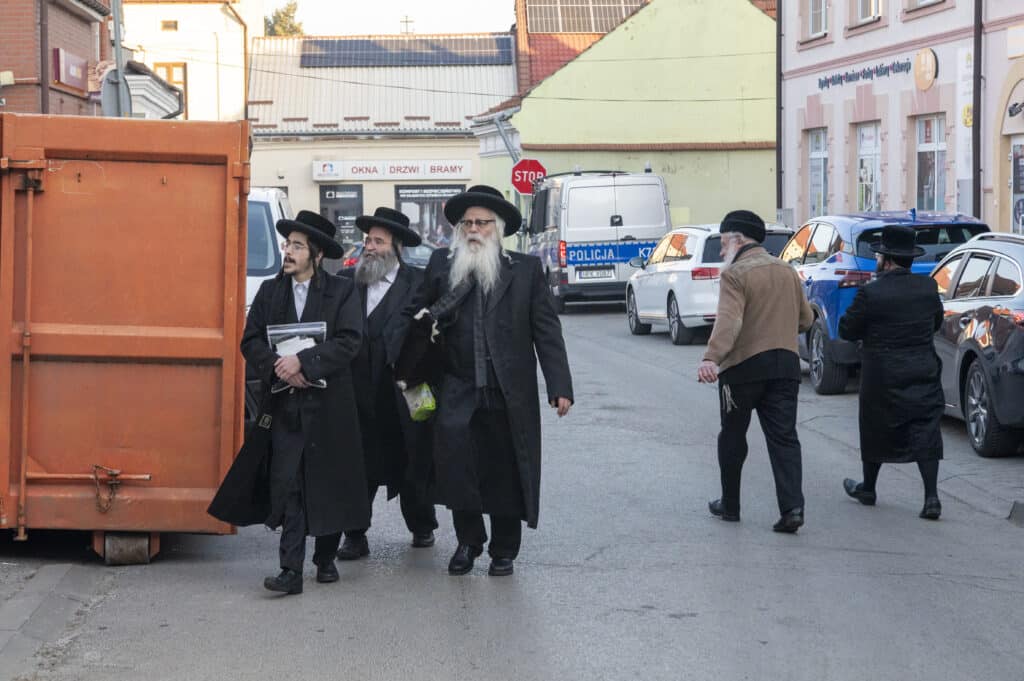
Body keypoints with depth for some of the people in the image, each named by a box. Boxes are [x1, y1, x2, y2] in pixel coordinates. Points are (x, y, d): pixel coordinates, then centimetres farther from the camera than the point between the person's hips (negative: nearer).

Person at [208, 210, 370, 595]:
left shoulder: (342, 292, 1)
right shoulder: (270, 292, 10)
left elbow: (349, 342, -10)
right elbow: (251, 341, 5)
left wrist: (303, 361, -19)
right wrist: (279, 368, -13)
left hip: (328, 406, -2)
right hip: (284, 406, 2)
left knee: (329, 486, 7)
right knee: (285, 485, -7)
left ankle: (326, 559, 23)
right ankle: (291, 570, -10)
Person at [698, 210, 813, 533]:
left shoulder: (735, 273, -9)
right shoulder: (787, 271, 14)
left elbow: (728, 320, -24)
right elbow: (805, 319, 21)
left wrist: (711, 358, -35)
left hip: (744, 365, -5)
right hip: (786, 364, 5)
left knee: (733, 437, 10)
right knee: (783, 438, 1)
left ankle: (730, 505, 20)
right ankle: (792, 507, -13)